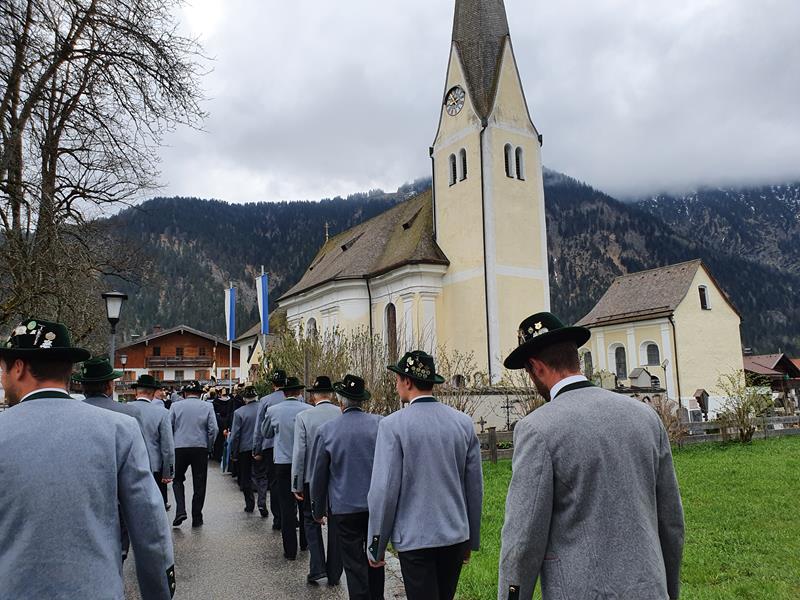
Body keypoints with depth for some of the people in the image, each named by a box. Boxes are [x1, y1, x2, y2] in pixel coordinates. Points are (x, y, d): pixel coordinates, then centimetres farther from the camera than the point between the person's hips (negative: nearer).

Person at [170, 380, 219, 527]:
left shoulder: (175, 406, 2)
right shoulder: (207, 406, 1)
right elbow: (213, 429, -6)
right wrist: (208, 447, 6)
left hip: (180, 448, 0)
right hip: (201, 449, 0)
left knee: (178, 480, 16)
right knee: (199, 484, 8)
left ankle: (180, 510, -2)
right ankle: (197, 518, 13)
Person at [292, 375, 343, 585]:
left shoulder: (303, 417, -10)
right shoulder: (344, 415, -6)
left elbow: (299, 452, -10)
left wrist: (296, 485, -3)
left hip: (312, 477, -2)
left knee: (311, 520, 16)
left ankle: (317, 567, 6)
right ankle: (334, 573, 20)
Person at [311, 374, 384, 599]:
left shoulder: (326, 430, -10)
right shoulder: (380, 424, -9)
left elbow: (318, 476, -1)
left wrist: (317, 510, 12)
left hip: (344, 508, -2)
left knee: (355, 564, 8)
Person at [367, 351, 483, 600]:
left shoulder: (393, 425, -14)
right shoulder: (464, 422, -1)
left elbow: (384, 490, -14)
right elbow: (475, 487, 4)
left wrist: (376, 546, -2)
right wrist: (472, 539, 16)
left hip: (414, 540, -5)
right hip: (456, 536, 5)